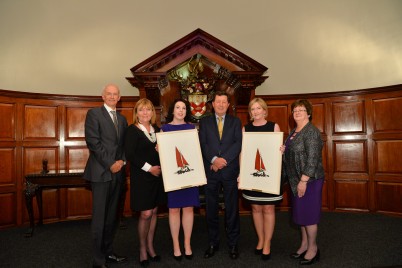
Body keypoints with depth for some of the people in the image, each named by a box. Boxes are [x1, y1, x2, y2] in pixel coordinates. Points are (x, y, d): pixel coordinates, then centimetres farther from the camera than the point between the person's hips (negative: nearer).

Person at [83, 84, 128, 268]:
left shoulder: (122, 119, 17)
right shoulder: (94, 114, -1)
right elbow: (93, 142, -11)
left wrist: (122, 161, -3)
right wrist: (110, 164, -13)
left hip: (118, 172, 6)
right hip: (101, 172, -6)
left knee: (112, 216, 11)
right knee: (99, 217, 0)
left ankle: (108, 253, 24)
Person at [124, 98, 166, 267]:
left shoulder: (157, 129, 10)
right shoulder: (132, 130, -6)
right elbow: (129, 154, -14)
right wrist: (149, 168, -17)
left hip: (157, 175, 5)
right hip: (141, 177, -5)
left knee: (154, 212, 9)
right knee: (145, 214, -3)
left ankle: (150, 246, 24)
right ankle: (142, 248, 18)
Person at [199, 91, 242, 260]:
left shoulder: (236, 122, 9)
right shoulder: (204, 122, 10)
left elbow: (238, 144, -3)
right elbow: (202, 144, -1)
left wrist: (223, 160, -13)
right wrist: (214, 159, -15)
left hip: (230, 171, 0)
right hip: (210, 171, 1)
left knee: (232, 209, 6)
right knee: (211, 209, 8)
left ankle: (233, 244, 20)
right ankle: (213, 243, 23)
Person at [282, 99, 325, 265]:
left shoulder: (311, 131, -15)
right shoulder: (294, 132, 12)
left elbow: (312, 158, -21)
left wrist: (303, 181, -22)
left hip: (309, 179, -9)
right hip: (296, 179, 9)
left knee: (308, 213, 1)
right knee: (300, 212, 15)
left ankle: (313, 248, 18)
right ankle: (304, 245, 29)